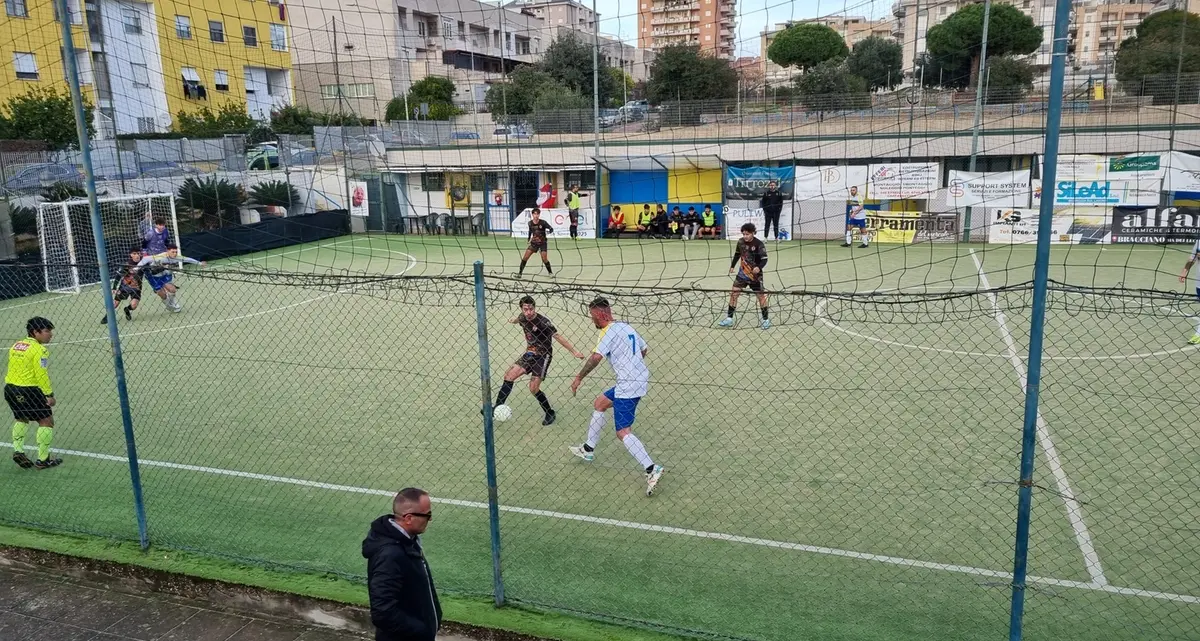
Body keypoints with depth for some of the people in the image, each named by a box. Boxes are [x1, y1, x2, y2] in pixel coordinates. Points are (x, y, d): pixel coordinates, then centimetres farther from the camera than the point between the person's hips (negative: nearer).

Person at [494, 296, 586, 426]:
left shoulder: (543, 322, -25)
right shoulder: (522, 318, -4)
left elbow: (558, 337, -30)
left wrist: (574, 351, -36)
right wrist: (513, 321, 47)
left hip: (543, 357, -7)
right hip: (529, 354, 7)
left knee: (533, 388, -12)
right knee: (509, 376, 1)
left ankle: (550, 413, 8)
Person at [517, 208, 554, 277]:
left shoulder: (543, 222, -16)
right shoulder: (530, 223, -5)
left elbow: (551, 229, -15)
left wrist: (548, 231, -35)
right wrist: (529, 239, 17)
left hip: (542, 243, -3)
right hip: (534, 243, 3)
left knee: (544, 259, -12)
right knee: (525, 257, -6)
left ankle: (550, 272, 10)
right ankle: (520, 273, 3)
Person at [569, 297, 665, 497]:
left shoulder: (609, 331, -14)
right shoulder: (627, 327, 12)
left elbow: (596, 357, -26)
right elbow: (644, 349, 23)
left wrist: (579, 378, -18)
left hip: (629, 386, -10)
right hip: (638, 379, 10)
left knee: (623, 433, -9)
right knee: (599, 403, 24)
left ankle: (652, 470, -18)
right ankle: (588, 449, 35)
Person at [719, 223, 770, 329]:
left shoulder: (759, 244, -17)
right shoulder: (740, 242, -2)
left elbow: (764, 259, -18)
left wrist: (759, 267, -35)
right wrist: (732, 266, 12)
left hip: (755, 274, -4)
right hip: (742, 273, 4)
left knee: (761, 296, 4)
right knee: (733, 293, 0)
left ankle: (765, 320, 19)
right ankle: (729, 318, 8)